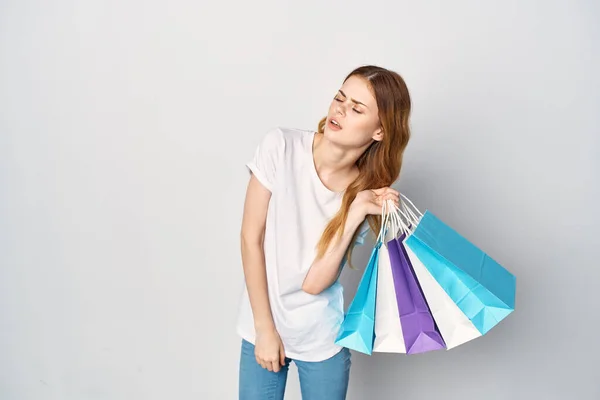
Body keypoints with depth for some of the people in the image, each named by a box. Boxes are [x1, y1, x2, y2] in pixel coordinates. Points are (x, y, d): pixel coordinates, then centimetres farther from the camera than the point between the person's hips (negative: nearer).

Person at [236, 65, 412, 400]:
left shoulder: (368, 192, -12)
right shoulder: (281, 146, -16)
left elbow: (315, 282, -17)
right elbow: (251, 239, -11)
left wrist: (357, 211, -25)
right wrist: (264, 327, -9)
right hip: (261, 328, 0)